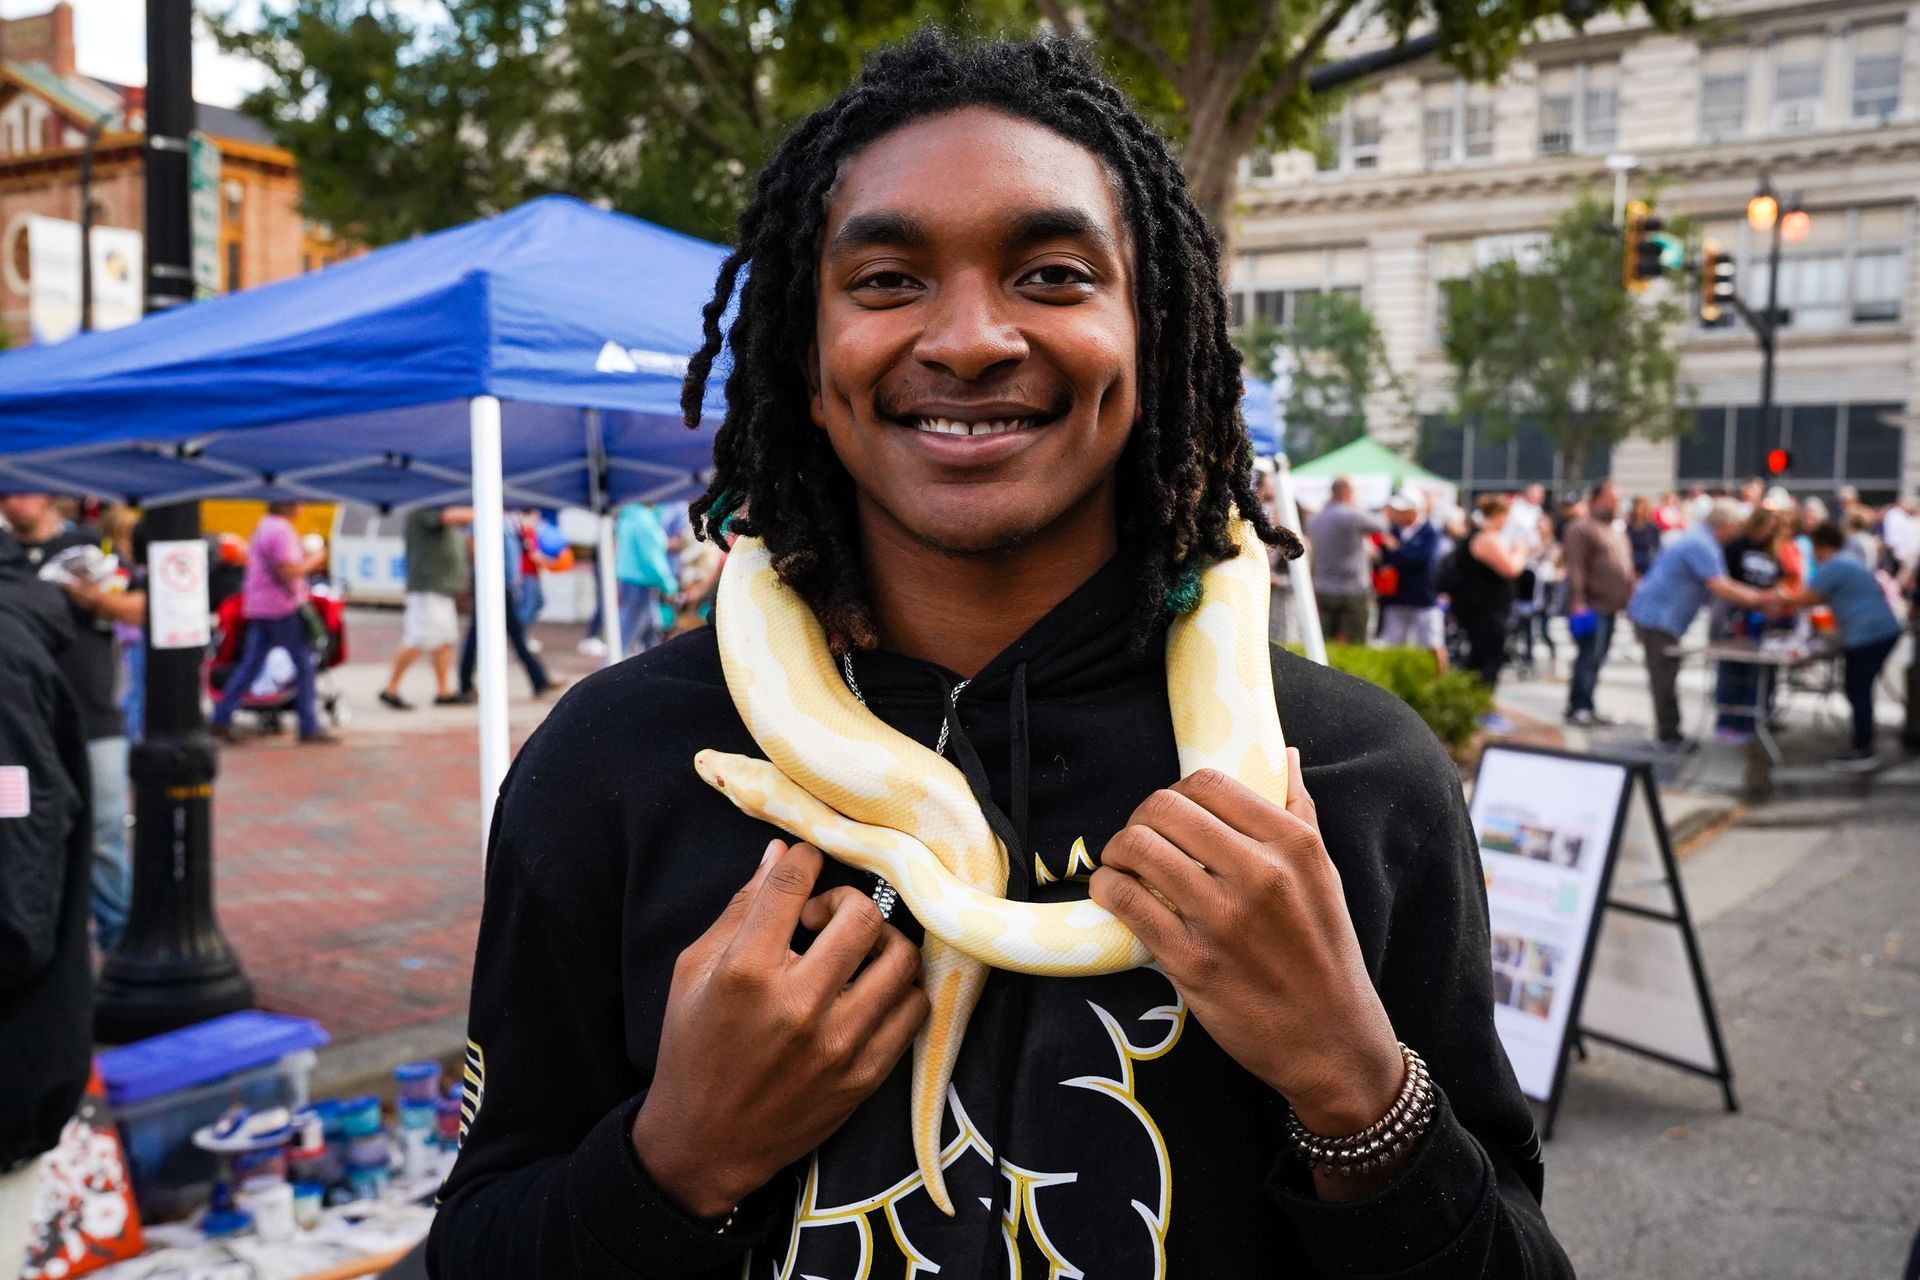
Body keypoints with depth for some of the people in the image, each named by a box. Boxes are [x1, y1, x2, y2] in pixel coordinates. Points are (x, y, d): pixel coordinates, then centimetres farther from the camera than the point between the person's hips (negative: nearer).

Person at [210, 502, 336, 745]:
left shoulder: (264, 525, 16)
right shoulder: (280, 529, -16)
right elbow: (289, 571, -21)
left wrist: (307, 556, 13)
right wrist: (315, 559, -7)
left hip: (259, 607, 10)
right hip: (283, 607, -10)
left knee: (250, 664, 10)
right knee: (303, 663, -1)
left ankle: (222, 718, 9)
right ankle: (309, 727, 2)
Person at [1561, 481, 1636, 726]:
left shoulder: (1617, 532, 21)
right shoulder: (1581, 529, -8)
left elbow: (1627, 568, 27)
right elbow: (1575, 569, -16)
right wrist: (1578, 603, -23)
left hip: (1610, 607, 9)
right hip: (1592, 607, -9)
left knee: (1596, 659, 10)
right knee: (1589, 657, -10)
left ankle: (1586, 709, 15)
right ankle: (1578, 708, -6)